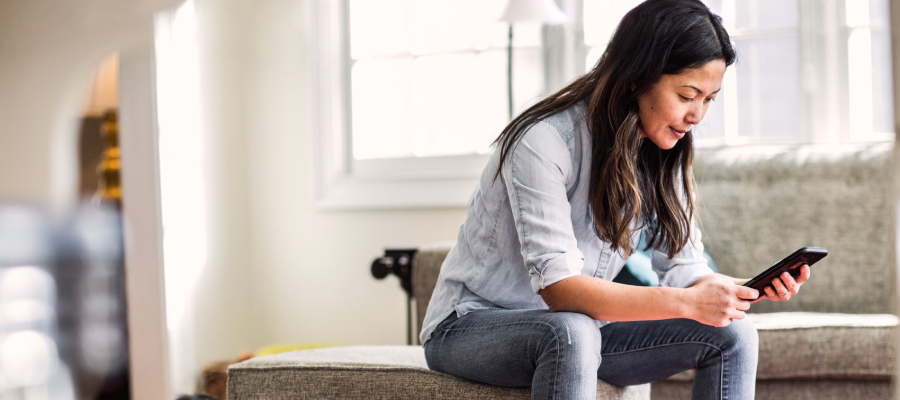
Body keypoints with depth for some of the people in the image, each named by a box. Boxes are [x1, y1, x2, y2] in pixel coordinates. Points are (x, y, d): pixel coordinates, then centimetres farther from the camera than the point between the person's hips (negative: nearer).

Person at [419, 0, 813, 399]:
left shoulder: (662, 155, 1)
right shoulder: (545, 141, -24)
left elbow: (683, 269, -2)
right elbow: (558, 287, -32)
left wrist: (750, 288, -24)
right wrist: (687, 302, -39)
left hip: (580, 328, 7)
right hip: (471, 328, -7)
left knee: (732, 334, -10)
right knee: (570, 332, -40)